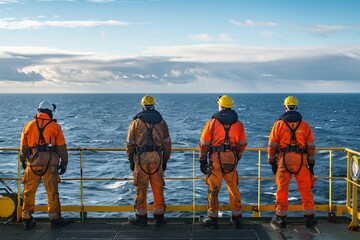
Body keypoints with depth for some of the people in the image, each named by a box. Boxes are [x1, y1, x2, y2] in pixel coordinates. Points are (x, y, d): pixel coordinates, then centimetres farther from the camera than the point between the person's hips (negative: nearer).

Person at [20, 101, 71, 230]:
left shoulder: (29, 125, 8)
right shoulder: (55, 126, 0)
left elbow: (23, 147, 12)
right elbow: (62, 147, 0)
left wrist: (23, 162, 24)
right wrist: (64, 163, 8)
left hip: (32, 163, 2)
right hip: (50, 163, -2)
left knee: (29, 191, 10)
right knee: (52, 191, 4)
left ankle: (27, 219, 14)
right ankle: (55, 218, 10)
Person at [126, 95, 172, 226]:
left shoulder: (137, 122, 1)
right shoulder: (161, 122, 8)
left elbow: (130, 143, 1)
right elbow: (167, 143, 8)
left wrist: (131, 161, 10)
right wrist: (165, 161, 15)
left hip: (141, 158, -2)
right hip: (157, 158, 2)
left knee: (141, 189, 6)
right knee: (158, 189, 9)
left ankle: (141, 217, 13)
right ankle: (159, 217, 14)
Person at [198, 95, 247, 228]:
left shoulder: (212, 122, -2)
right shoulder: (238, 124, 7)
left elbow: (204, 143, -1)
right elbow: (242, 144, 12)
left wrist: (202, 161, 6)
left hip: (216, 159, -3)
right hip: (231, 159, 3)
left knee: (213, 189, 5)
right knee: (234, 189, 13)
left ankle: (212, 218, 11)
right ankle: (236, 217, 19)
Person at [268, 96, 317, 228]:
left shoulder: (279, 124, 2)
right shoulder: (305, 125, 6)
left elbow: (272, 146, 1)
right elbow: (311, 146, 8)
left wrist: (272, 162, 9)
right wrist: (311, 164, 15)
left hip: (283, 160, -1)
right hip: (301, 160, 1)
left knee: (282, 190, 7)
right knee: (305, 190, 9)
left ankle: (280, 218, 13)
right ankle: (309, 217, 13)